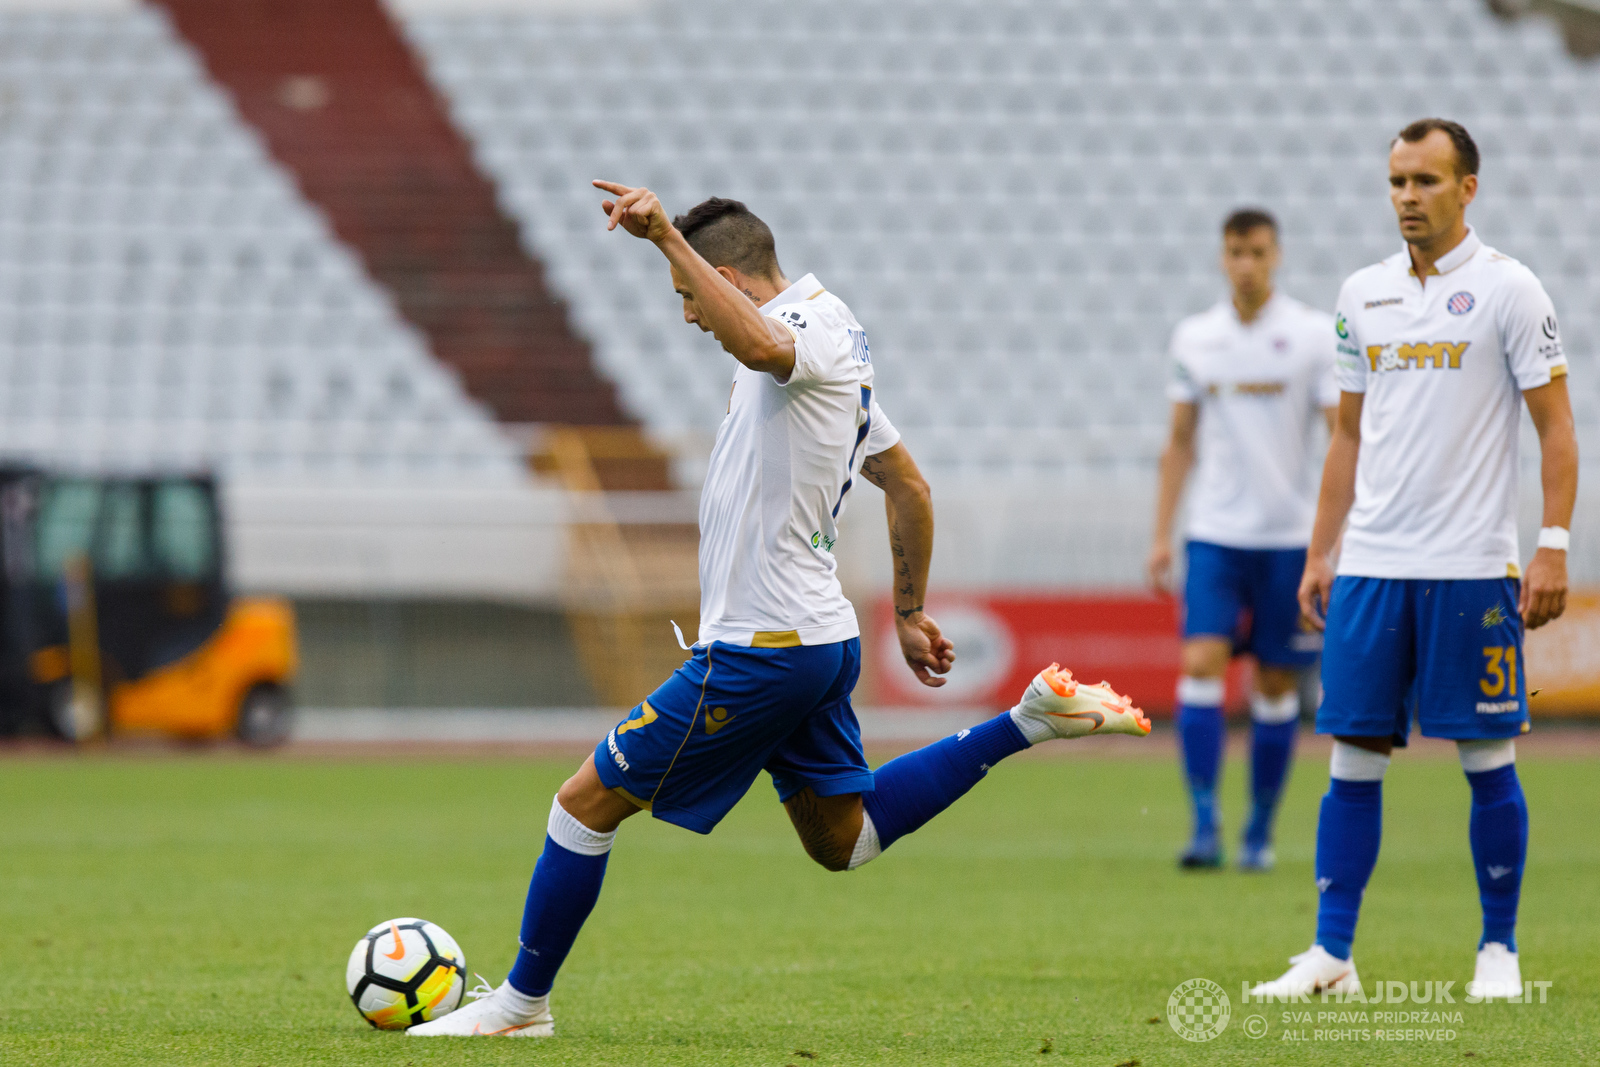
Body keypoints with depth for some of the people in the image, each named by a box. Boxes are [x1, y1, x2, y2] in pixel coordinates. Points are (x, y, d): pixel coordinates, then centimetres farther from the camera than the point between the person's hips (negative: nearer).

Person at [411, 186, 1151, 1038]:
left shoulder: (809, 322, -15)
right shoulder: (835, 341, 16)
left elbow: (760, 346, -43)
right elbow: (908, 486, 24)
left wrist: (666, 233, -47)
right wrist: (908, 611, 30)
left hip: (759, 650, -10)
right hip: (823, 640, 10)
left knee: (588, 801, 0)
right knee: (842, 841, 20)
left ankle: (521, 1001, 9)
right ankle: (1025, 723, 12)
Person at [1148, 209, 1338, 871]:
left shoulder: (1314, 335, -3)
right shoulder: (1194, 339, 6)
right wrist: (1162, 534, 10)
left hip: (1290, 536, -1)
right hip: (1214, 533, 2)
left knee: (1276, 683, 4)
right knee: (1200, 662, -14)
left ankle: (1260, 833, 15)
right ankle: (1204, 825, -14)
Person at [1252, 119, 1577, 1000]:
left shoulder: (1508, 290, -3)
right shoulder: (1363, 294, 12)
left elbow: (1556, 428, -3)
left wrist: (1553, 546, -11)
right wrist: (1319, 553, 13)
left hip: (1471, 565, -4)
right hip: (1371, 564, 4)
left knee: (1487, 760, 0)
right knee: (1353, 758, 1)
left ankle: (1499, 949, 11)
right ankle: (1331, 953, 4)